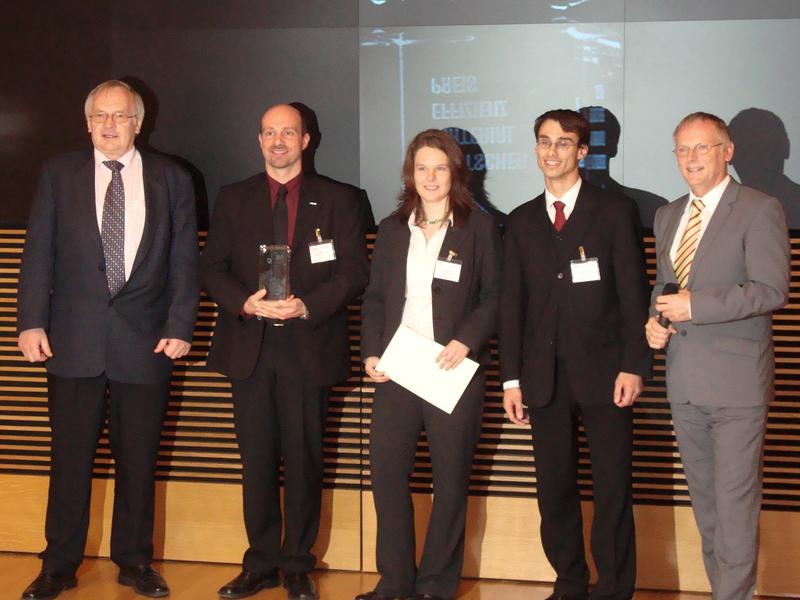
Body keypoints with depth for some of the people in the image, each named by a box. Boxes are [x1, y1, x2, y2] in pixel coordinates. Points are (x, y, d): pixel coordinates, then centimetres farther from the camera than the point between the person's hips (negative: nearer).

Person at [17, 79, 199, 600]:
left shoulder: (171, 179, 7)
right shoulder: (59, 174, 7)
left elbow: (184, 260, 4)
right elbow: (39, 254, 3)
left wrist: (179, 326, -5)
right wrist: (32, 322, -6)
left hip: (146, 340, 0)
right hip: (74, 339, 0)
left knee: (138, 457, 7)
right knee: (71, 456, 4)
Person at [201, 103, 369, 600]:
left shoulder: (338, 200, 6)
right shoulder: (234, 199, 12)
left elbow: (355, 271, 0)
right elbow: (213, 267, 7)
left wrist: (307, 306, -14)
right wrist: (245, 302, -12)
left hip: (309, 347, -2)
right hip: (250, 347, 2)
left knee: (304, 460, 2)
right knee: (257, 460, 5)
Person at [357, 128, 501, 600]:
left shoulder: (479, 227, 3)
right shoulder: (392, 229, 13)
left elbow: (495, 295, -1)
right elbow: (375, 297, 13)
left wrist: (466, 340, -15)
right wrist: (371, 353, 0)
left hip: (453, 370, -3)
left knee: (451, 478, 3)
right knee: (387, 471, 0)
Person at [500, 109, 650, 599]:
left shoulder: (616, 211, 3)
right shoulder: (522, 221, 13)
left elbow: (634, 294, -2)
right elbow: (512, 302, 11)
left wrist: (633, 366, -10)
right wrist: (512, 378, 5)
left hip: (604, 373, -3)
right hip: (545, 376, 3)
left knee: (613, 490, 0)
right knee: (554, 489, 7)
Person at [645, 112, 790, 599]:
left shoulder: (760, 210, -8)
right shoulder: (668, 215, 14)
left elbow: (771, 290, -17)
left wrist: (695, 306, -20)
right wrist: (654, 321, 3)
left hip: (736, 384, -7)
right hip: (685, 381, 7)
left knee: (735, 502, -5)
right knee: (704, 499, 13)